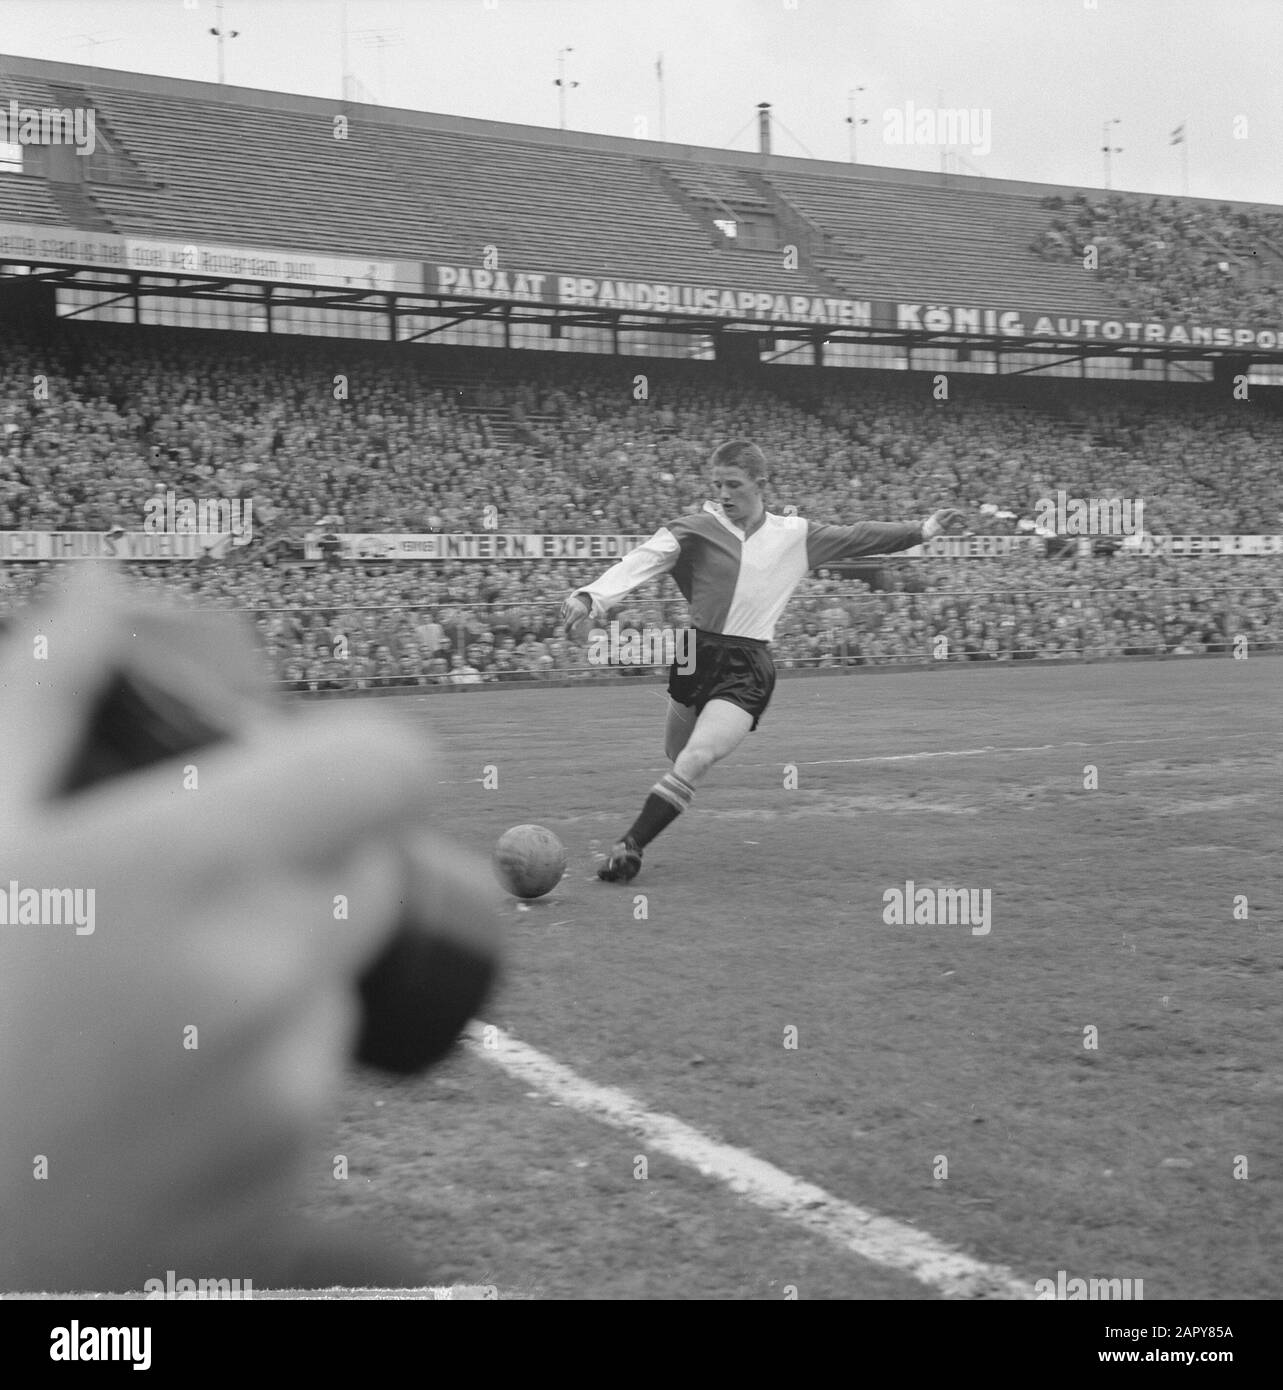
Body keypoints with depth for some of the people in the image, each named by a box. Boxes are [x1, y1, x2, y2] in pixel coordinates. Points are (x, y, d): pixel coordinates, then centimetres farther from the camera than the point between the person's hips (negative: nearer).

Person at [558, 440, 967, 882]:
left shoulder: (795, 535, 4)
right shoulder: (697, 529, -5)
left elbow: (857, 538, 17)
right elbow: (644, 558, -20)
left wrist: (922, 529, 18)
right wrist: (591, 596, -36)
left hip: (748, 668, -1)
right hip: (698, 657, 1)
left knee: (696, 759, -20)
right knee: (677, 753, 13)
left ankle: (629, 846, -14)